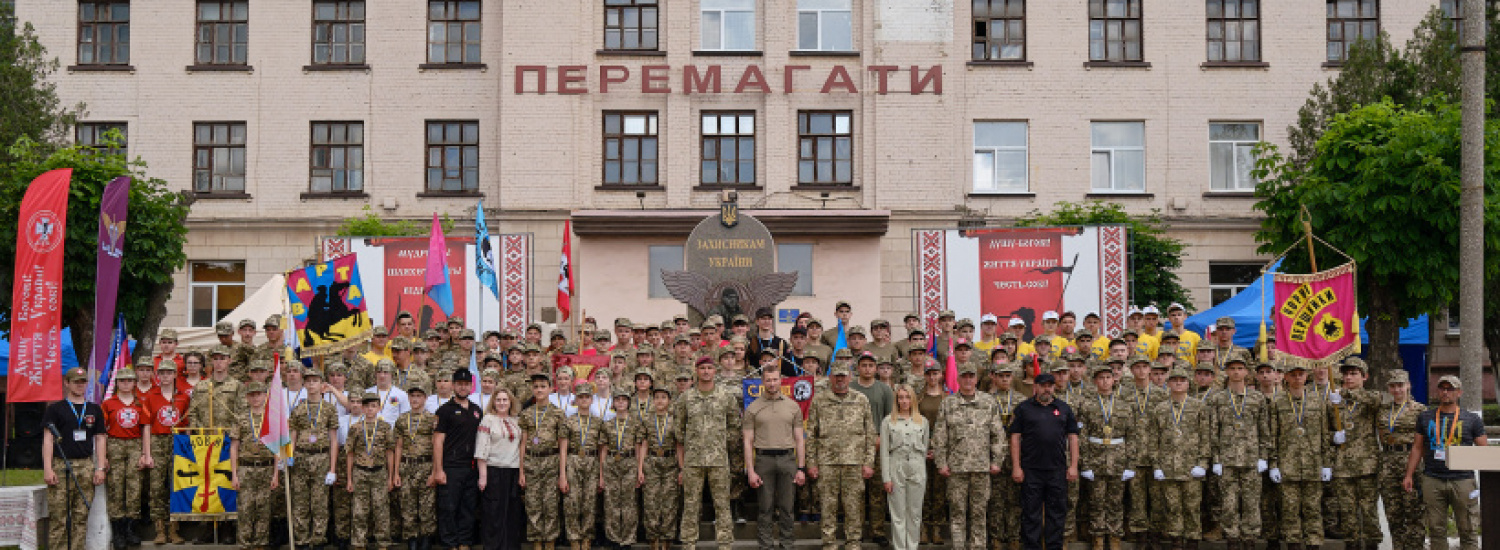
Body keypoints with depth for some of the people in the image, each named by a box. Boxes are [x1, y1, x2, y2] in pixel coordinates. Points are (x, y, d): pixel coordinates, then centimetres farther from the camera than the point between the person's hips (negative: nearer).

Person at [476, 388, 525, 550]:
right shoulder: (488, 419, 0)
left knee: (514, 515, 4)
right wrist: (482, 475, -11)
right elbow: (481, 450, -5)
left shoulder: (516, 421, 14)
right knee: (495, 515, -3)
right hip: (494, 471, -4)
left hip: (514, 473, 5)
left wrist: (522, 473, 10)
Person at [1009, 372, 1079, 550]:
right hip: (1031, 470, -2)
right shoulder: (1023, 408, 4)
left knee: (1057, 512, 6)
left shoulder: (1064, 409, 11)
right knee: (1031, 513, 2)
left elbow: (1073, 437, 10)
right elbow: (1015, 437, 1)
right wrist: (1016, 467, -6)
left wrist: (1073, 466, 2)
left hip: (1058, 470, 2)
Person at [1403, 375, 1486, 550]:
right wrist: (1409, 475, 9)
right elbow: (1417, 448, 16)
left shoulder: (1472, 419, 8)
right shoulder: (1425, 417, 13)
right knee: (1436, 530, 4)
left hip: (1463, 481, -2)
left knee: (1468, 530, -1)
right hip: (1432, 481, 2)